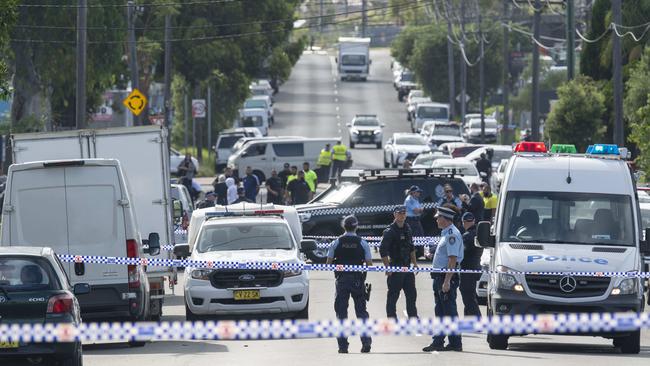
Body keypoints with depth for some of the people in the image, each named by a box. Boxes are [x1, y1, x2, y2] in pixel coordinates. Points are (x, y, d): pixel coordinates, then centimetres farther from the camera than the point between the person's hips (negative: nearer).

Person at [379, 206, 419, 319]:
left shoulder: (407, 229, 11)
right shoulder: (389, 232, -12)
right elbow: (383, 251, -16)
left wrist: (414, 263, 16)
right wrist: (388, 267, -18)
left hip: (407, 267, 7)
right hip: (395, 269, -7)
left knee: (411, 294, 11)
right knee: (393, 295, -1)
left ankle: (413, 317, 21)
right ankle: (391, 318, 6)